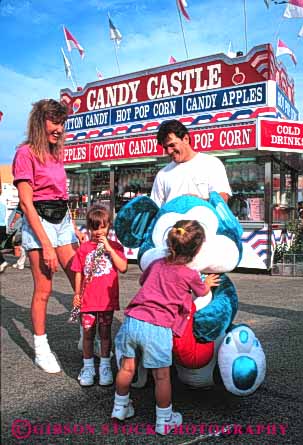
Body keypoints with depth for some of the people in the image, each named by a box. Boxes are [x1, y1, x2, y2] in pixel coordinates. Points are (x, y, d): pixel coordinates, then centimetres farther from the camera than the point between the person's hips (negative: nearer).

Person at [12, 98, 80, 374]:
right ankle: (41, 350, 15)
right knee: (44, 289, -1)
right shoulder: (26, 153, -8)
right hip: (38, 221, -7)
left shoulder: (57, 153, 14)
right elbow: (27, 204, -13)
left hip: (62, 219, 7)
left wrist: (73, 226, 12)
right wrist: (46, 245, -17)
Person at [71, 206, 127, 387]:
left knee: (105, 333, 11)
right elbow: (79, 273, 6)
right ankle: (88, 367, 25)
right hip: (88, 299, 1)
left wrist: (108, 248, -18)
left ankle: (105, 366, 24)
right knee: (88, 333, 10)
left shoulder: (115, 246, 0)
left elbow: (123, 267, -14)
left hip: (107, 299, -1)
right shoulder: (84, 248, 2)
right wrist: (77, 294, 5)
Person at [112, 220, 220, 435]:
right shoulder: (190, 275, 1)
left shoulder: (157, 264, 14)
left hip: (132, 320, 5)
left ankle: (120, 407, 39)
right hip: (157, 328, -5)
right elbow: (202, 292, 22)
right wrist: (208, 282, 44)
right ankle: (164, 420, 26)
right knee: (162, 376, 11)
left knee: (127, 368, 20)